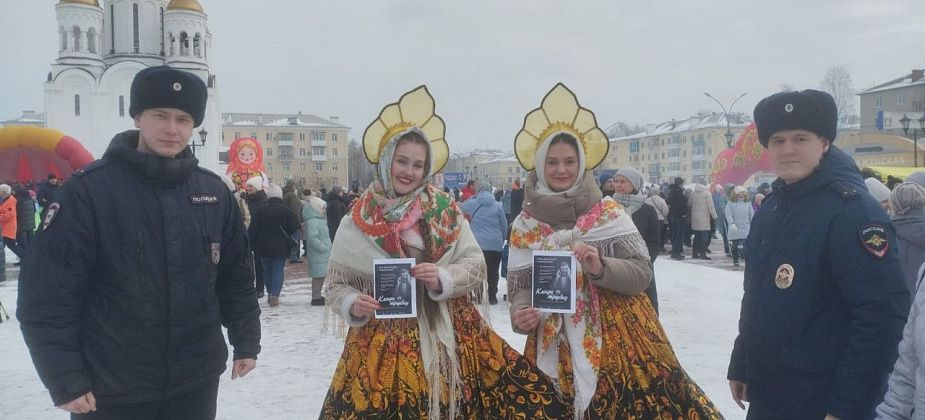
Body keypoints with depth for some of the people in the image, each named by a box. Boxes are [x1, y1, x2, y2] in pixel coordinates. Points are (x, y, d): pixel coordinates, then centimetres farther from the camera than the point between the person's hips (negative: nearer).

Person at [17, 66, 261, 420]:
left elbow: (237, 276, 10)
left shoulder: (214, 192, 2)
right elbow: (49, 292, -11)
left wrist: (246, 342, 10)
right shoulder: (88, 190, -11)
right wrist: (64, 380, -12)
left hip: (197, 383, 4)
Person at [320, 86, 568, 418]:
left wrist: (443, 279, -16)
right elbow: (336, 284, 5)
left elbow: (476, 264, 2)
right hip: (383, 342, -1)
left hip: (448, 334, 1)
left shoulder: (445, 209, 1)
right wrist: (352, 304, -15)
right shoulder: (357, 221, -1)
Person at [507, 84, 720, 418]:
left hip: (617, 340, -1)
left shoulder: (610, 213, -2)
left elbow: (642, 273, -4)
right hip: (556, 346, 1)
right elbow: (519, 286, 3)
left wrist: (600, 268, -21)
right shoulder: (525, 225, 3)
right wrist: (520, 315, -17)